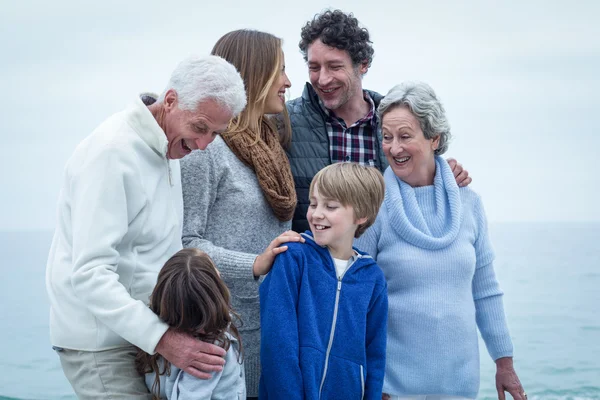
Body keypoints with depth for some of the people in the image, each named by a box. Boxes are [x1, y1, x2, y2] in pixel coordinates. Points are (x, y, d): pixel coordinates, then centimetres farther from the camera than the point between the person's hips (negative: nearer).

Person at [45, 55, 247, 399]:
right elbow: (90, 273, -26)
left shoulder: (169, 146, 9)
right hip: (102, 343, -8)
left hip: (146, 332, 8)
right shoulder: (111, 152, -19)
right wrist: (162, 338, -31)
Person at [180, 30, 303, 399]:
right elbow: (185, 242, -16)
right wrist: (254, 265, -23)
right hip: (230, 324, -7)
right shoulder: (207, 147, -11)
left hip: (277, 318, 8)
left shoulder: (268, 146, 15)